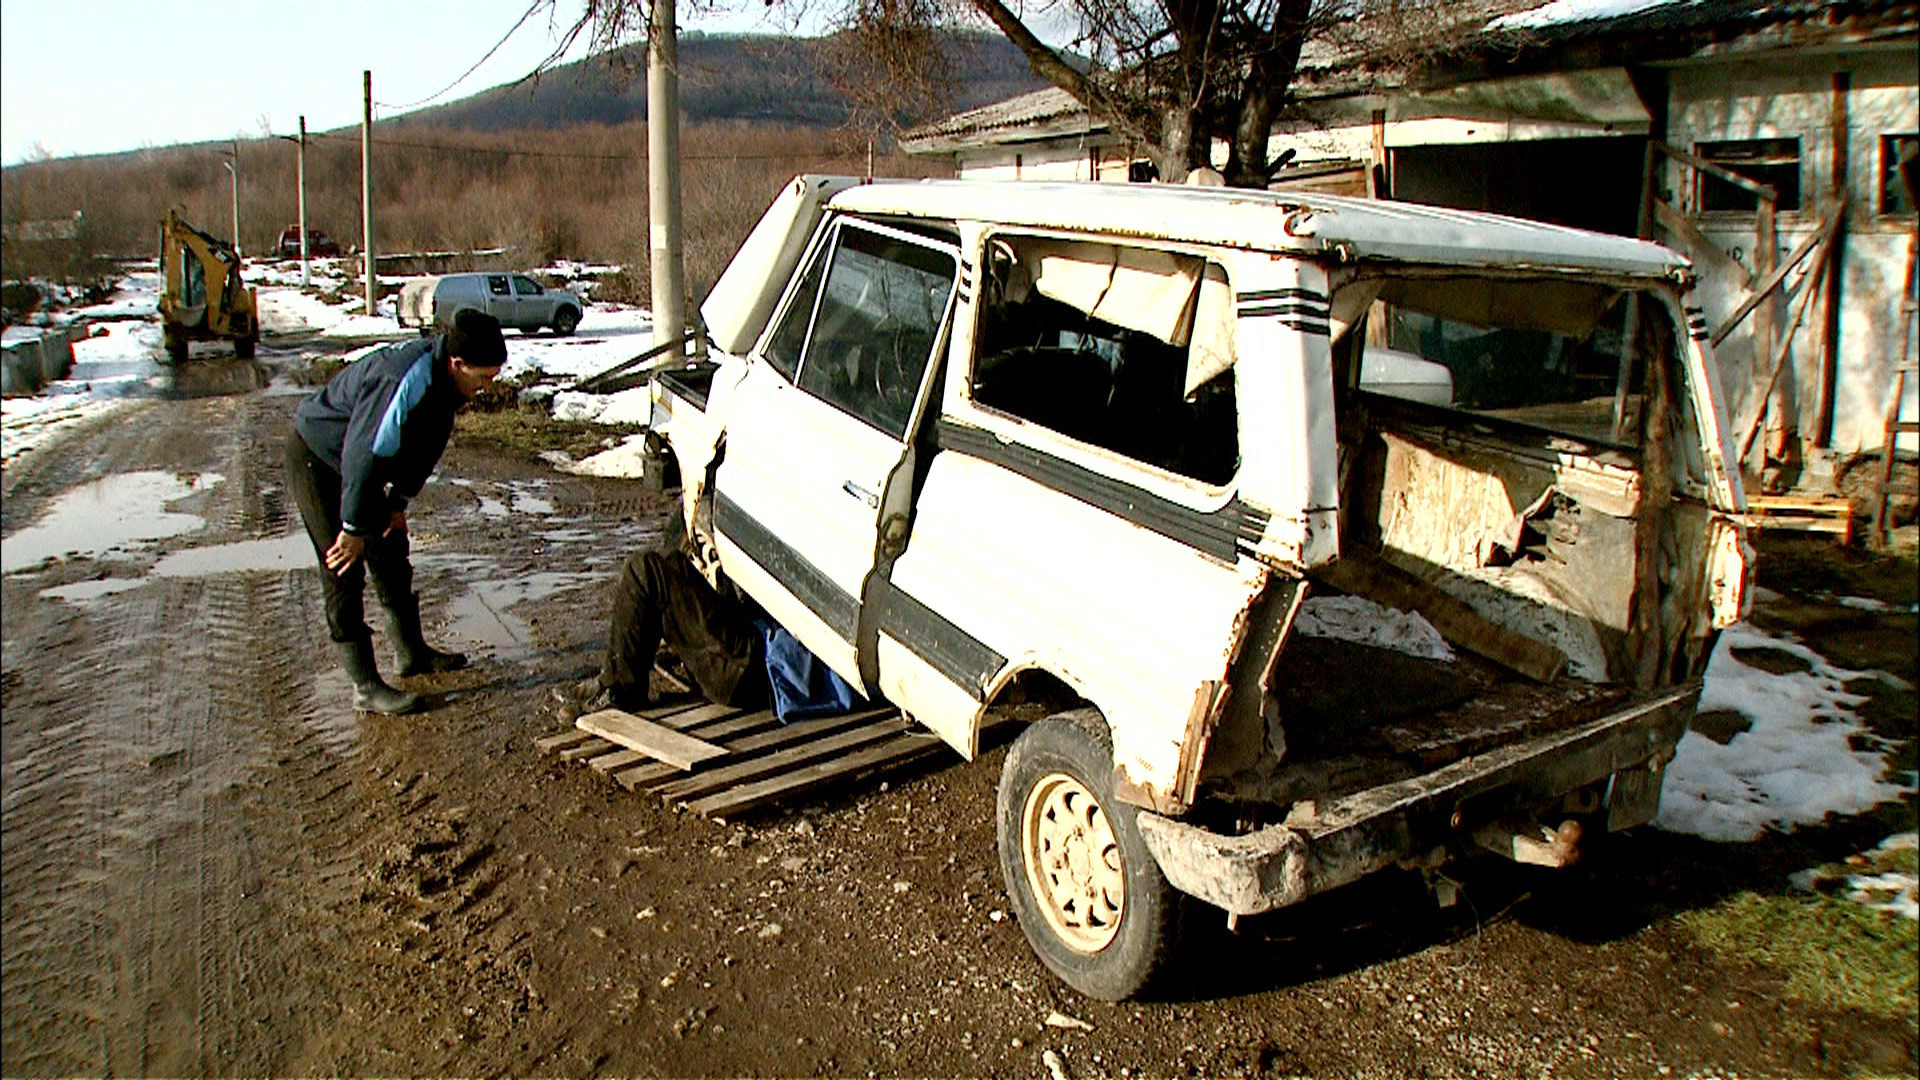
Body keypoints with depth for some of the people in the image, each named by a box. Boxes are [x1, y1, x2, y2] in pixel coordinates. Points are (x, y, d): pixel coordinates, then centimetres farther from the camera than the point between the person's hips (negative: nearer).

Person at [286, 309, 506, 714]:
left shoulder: (445, 379, -7)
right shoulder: (406, 382, -36)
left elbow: (424, 446, 7)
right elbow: (364, 455, -32)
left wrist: (398, 503, 9)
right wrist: (353, 527, -23)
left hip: (358, 461, 9)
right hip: (316, 457, -9)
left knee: (391, 553, 15)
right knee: (344, 570, -8)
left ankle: (412, 652, 30)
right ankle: (365, 686, -3)